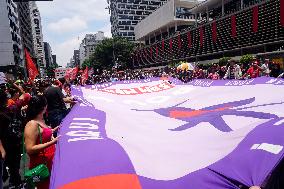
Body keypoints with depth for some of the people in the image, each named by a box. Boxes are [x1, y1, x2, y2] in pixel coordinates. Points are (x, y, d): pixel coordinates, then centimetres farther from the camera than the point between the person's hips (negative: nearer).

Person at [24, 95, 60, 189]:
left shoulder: (41, 120, 5)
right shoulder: (32, 125, -21)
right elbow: (30, 149, -24)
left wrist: (53, 130, 23)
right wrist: (51, 142, -27)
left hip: (49, 160, 9)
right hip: (41, 163, -8)